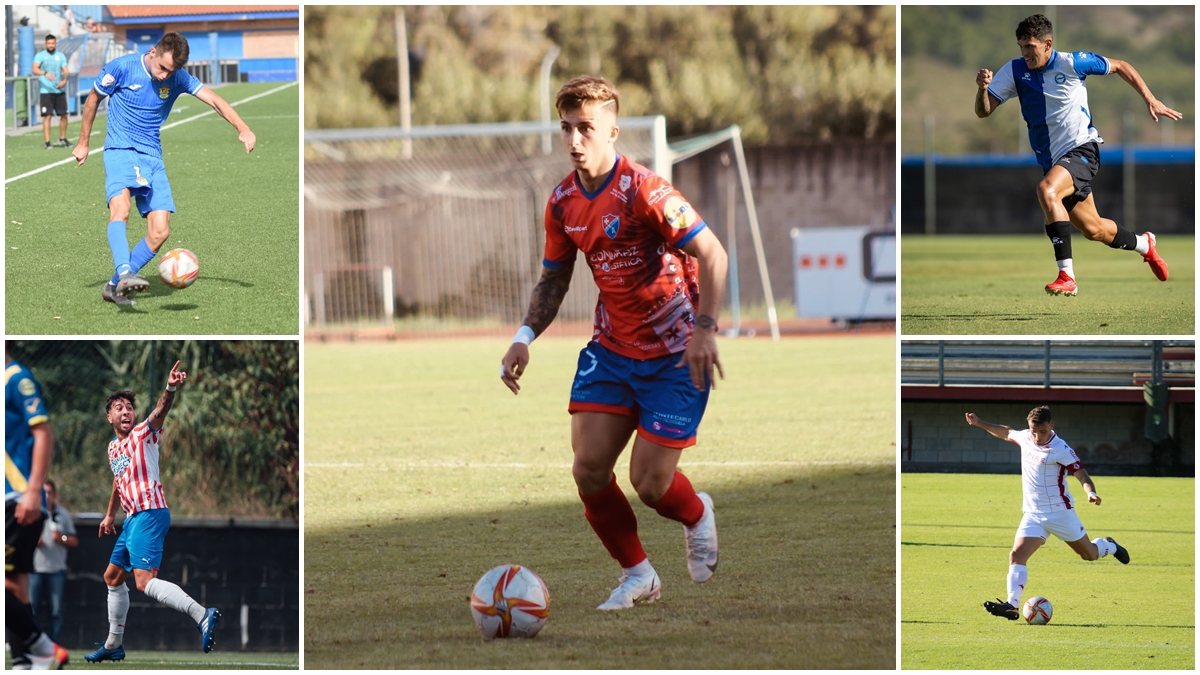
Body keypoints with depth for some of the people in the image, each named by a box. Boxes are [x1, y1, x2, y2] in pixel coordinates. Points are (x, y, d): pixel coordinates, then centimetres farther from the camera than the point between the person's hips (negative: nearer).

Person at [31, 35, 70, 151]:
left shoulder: (61, 56, 11)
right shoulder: (40, 56, 0)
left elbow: (65, 70, 5)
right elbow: (35, 69, -15)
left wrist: (65, 80, -16)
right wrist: (45, 74, -34)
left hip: (60, 90, 4)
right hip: (46, 91, -4)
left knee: (63, 115, 5)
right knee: (47, 116, -8)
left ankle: (62, 139, 23)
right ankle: (47, 142, -7)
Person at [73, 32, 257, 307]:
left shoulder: (178, 79, 0)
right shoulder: (122, 68, -8)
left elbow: (214, 100, -6)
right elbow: (93, 99, 7)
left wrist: (243, 128, -22)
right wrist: (83, 143, 13)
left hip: (152, 158, 4)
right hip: (120, 150, -4)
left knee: (160, 231, -6)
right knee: (120, 208, -31)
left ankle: (114, 287, 5)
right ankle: (125, 273, -49)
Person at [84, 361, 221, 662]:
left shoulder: (143, 433, -6)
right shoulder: (113, 448, 18)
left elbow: (160, 411, -27)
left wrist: (170, 389, -47)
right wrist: (110, 514, 40)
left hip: (149, 513, -10)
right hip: (132, 518, 10)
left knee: (144, 581, -25)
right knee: (112, 577, 19)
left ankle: (202, 615, -37)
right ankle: (114, 644, 31)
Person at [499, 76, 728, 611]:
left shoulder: (643, 191, -21)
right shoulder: (563, 202, 0)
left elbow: (712, 254, -22)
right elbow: (554, 277, 15)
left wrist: (704, 329, -33)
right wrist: (525, 337, 0)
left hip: (674, 355, -6)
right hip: (611, 348, 6)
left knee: (650, 483, -8)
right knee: (588, 470, -6)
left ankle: (697, 516, 29)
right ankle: (637, 576, 15)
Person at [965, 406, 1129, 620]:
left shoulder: (1060, 450, -18)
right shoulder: (1025, 437, 0)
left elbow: (1082, 475, -19)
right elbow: (1006, 433, 22)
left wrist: (1091, 493, -39)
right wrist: (979, 423, 22)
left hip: (1060, 512, -4)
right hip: (1033, 514, 4)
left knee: (1089, 554, 14)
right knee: (1017, 555, -16)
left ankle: (1109, 546, 49)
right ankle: (1012, 605, -22)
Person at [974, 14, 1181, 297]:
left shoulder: (1072, 63, -12)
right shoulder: (1014, 71, -3)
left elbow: (1120, 67, 3)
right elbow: (983, 111, -6)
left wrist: (1150, 101, 0)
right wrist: (982, 88, -28)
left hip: (1081, 149, -6)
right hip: (1051, 160, 6)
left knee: (1047, 191, -34)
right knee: (1093, 229, 14)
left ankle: (1066, 276, -35)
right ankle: (1144, 245, 46)